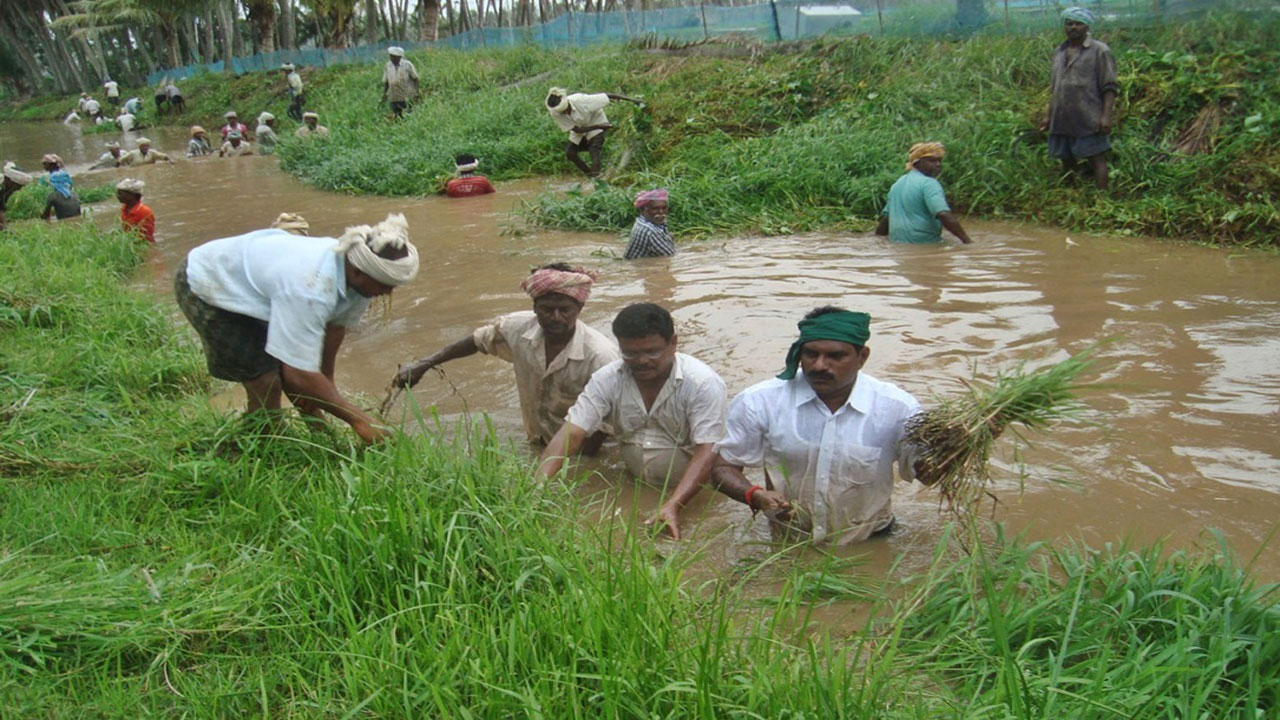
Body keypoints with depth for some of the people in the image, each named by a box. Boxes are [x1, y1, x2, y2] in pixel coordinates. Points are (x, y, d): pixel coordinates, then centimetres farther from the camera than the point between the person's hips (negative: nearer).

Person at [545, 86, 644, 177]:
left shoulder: (580, 100, -35)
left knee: (594, 151, -23)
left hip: (596, 120, -4)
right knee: (569, 152, -11)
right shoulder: (555, 114, -26)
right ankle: (590, 174, 3)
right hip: (580, 129, 4)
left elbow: (607, 96, -28)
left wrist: (631, 100, -25)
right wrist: (598, 126, -32)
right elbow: (576, 130, -23)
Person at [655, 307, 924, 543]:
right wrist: (754, 495, -20)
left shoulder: (897, 408, -7)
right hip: (786, 545, 1)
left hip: (870, 548, -1)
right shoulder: (759, 401, -7)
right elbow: (723, 467, 1)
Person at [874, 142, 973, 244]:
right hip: (924, 243, -9)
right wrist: (966, 240, -24)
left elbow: (886, 216, 25)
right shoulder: (929, 183, -10)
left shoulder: (898, 183, 18)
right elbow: (944, 214, -23)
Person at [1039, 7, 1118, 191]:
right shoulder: (1059, 52, 15)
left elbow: (1109, 88, -8)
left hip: (1089, 120, -6)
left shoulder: (1100, 51, -4)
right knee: (1067, 161, 11)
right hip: (1062, 120, 7)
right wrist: (1048, 115, 18)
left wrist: (1106, 116, -17)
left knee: (1096, 159, -3)